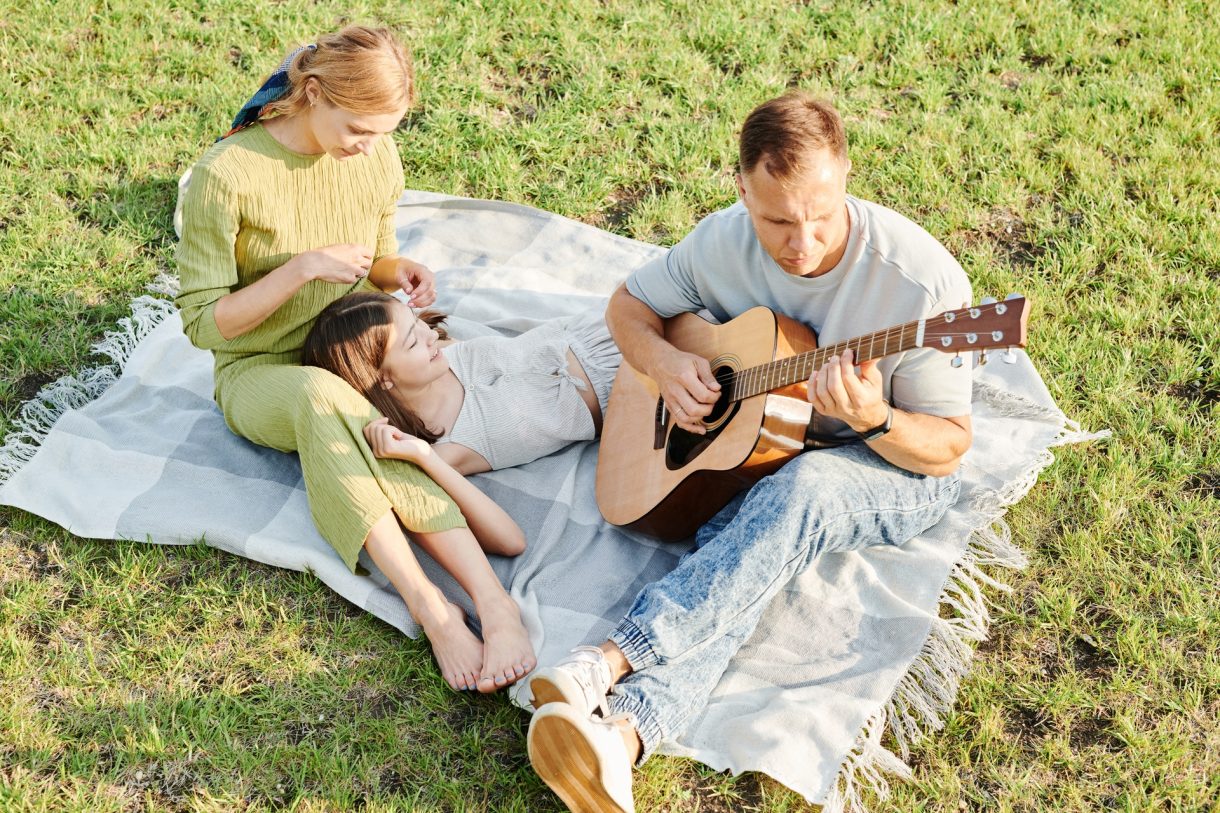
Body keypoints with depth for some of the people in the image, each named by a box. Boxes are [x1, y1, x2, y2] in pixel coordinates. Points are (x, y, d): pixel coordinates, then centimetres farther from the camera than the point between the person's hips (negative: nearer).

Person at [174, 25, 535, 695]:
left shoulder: (379, 159, -3)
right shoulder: (226, 176, -19)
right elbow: (201, 321, -15)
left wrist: (398, 271, -11)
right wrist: (303, 267, -26)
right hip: (260, 373, -3)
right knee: (319, 396, -39)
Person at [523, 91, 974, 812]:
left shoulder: (921, 280, -23)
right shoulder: (723, 242, -10)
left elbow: (949, 449, -15)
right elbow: (629, 305, 8)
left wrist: (873, 421, -37)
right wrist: (664, 362, -15)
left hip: (895, 470, -3)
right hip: (754, 445, 3)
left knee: (802, 486, -38)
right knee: (737, 565, -31)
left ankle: (607, 664, -46)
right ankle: (621, 732, -53)